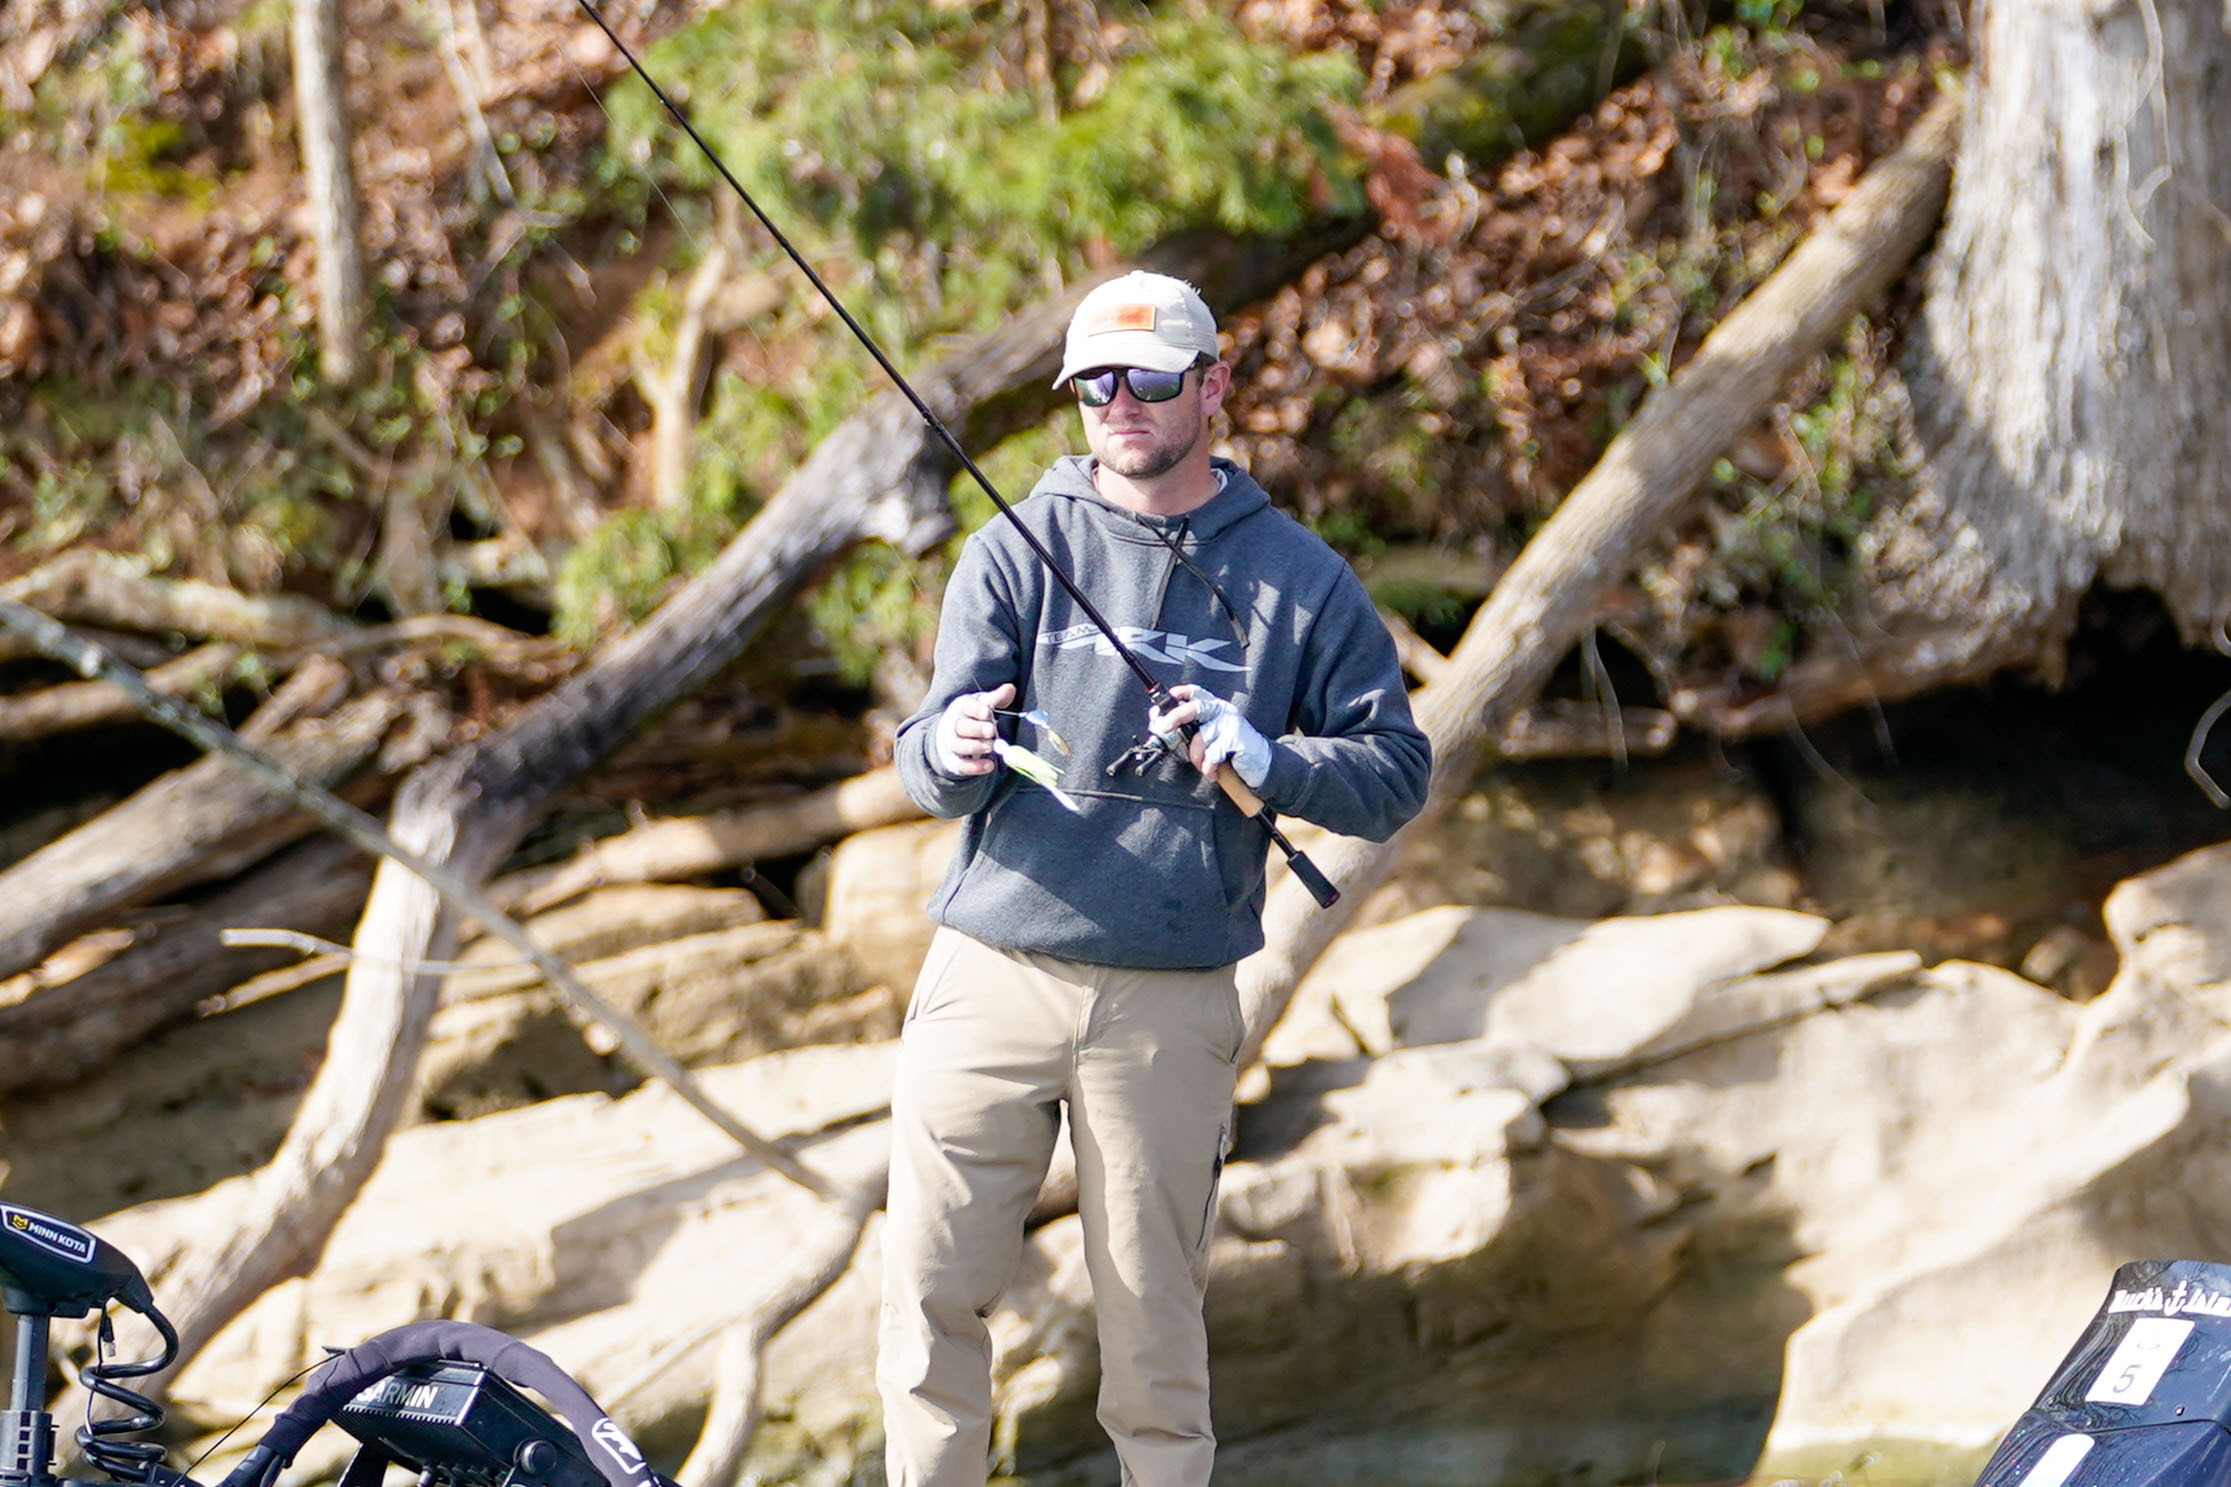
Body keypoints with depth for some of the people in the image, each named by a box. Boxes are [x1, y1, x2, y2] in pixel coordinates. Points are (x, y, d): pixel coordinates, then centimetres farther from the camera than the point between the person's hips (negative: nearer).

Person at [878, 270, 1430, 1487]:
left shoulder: (1298, 580, 7)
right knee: (930, 1290, -1)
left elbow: (1397, 771, 5)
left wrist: (1263, 759, -13)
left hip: (1172, 1006, 0)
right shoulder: (1014, 553, 6)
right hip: (991, 974, 1)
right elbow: (926, 767, -2)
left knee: (1153, 1318, 3)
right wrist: (954, 751, -26)